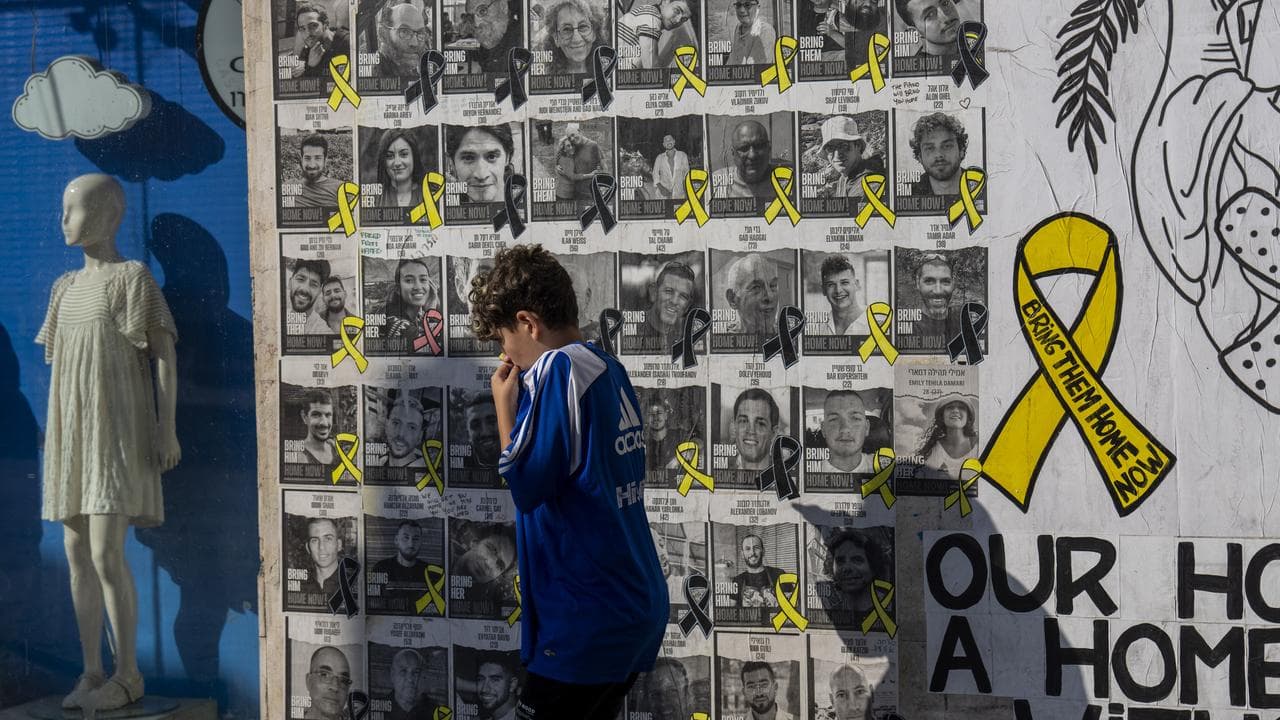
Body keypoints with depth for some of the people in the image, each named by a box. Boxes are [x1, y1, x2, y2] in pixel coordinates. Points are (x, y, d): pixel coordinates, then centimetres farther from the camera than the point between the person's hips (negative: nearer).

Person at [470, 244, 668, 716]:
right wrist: (527, 398, 10)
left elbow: (527, 486, -17)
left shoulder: (561, 367, -15)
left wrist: (505, 407, -4)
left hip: (587, 618, -9)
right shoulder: (610, 370, 11)